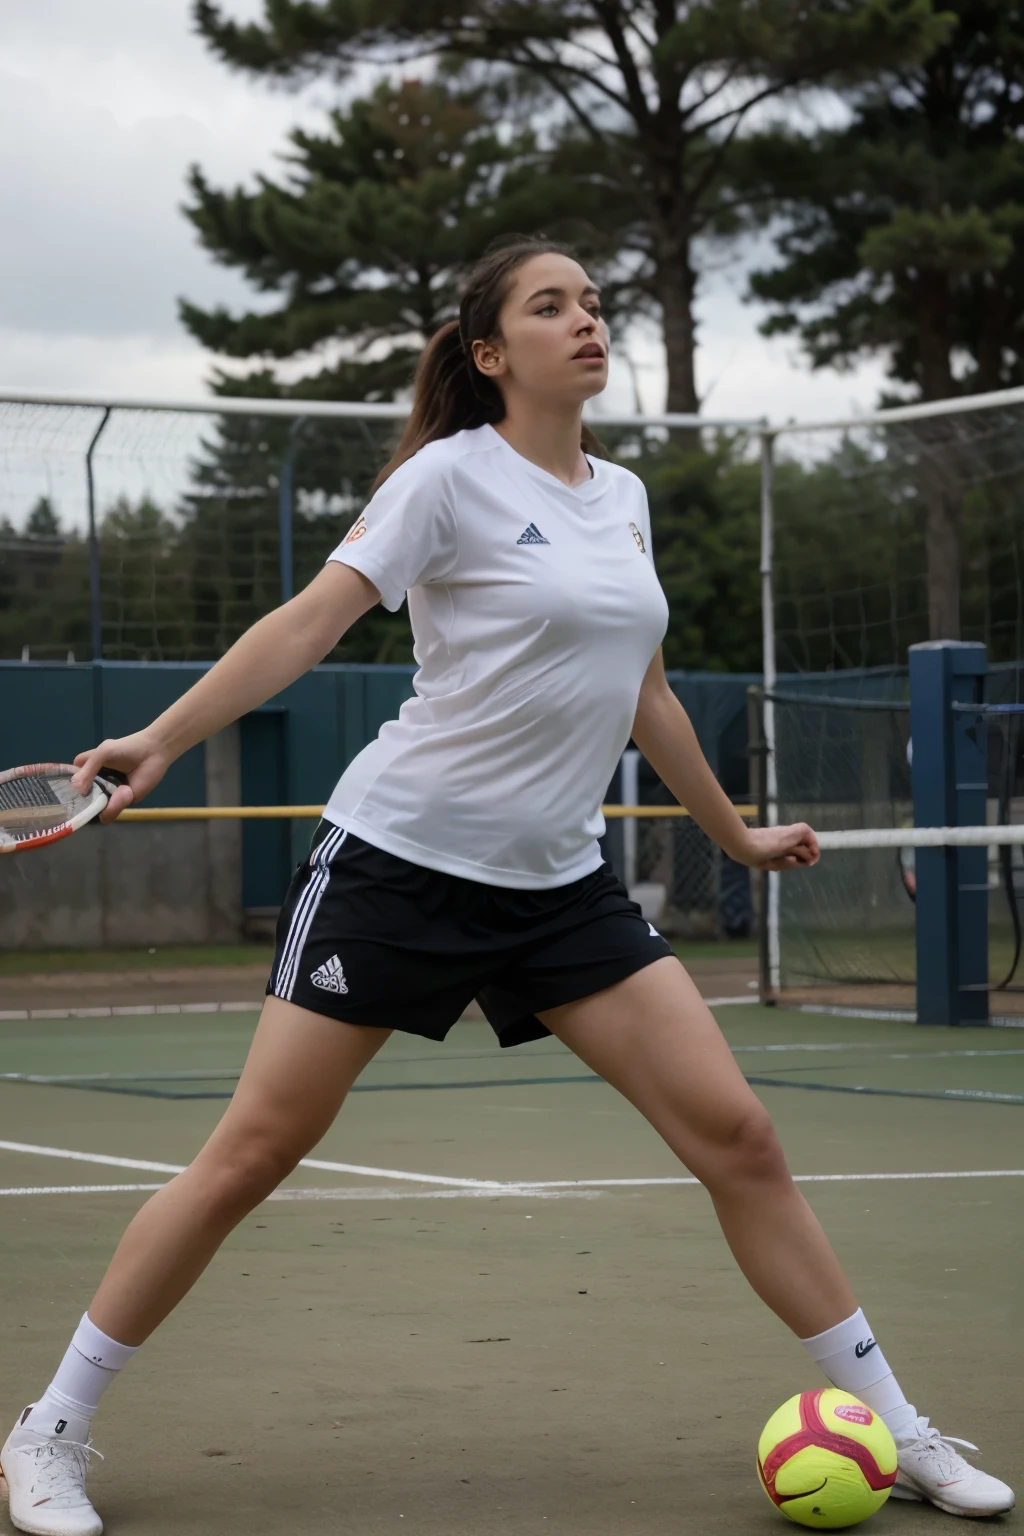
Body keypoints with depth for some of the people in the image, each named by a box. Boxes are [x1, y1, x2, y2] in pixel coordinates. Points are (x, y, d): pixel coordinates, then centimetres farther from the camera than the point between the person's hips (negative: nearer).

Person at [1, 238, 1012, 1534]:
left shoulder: (622, 496, 11)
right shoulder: (452, 475, -8)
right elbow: (309, 622, -15)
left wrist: (736, 833, 30)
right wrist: (162, 742, -27)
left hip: (559, 883, 5)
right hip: (400, 857, -5)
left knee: (737, 1136, -3)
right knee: (251, 1153, -5)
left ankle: (890, 1429, 8)